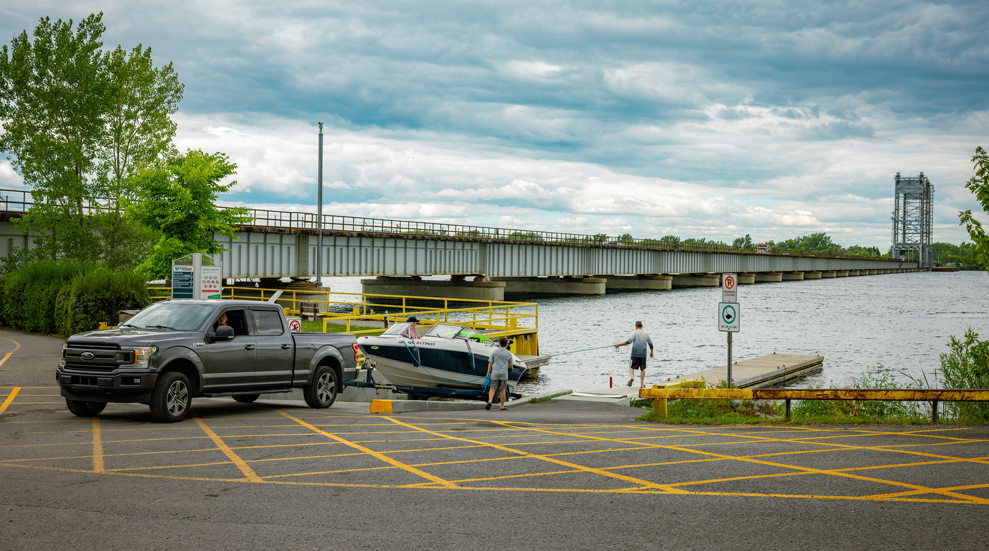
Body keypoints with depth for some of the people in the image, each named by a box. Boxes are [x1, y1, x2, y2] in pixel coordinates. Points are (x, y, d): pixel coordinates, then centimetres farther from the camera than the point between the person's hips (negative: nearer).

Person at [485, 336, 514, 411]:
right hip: (504, 374, 1)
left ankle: (489, 401, -22)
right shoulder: (508, 353, 5)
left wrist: (488, 373, 9)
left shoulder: (494, 352, 1)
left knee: (493, 389, 1)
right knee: (502, 390, 8)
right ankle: (502, 406, 11)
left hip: (495, 373, -1)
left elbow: (490, 363, 2)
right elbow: (511, 364, 12)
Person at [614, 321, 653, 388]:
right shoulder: (646, 334, 8)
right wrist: (651, 352, 32)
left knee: (631, 367, 7)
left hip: (635, 354, -3)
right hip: (643, 354, 3)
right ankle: (642, 384, 10)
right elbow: (650, 344, 16)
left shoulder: (634, 333, -5)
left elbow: (629, 341, -17)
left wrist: (619, 345, -15)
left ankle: (632, 377, -22)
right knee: (643, 368, 11)